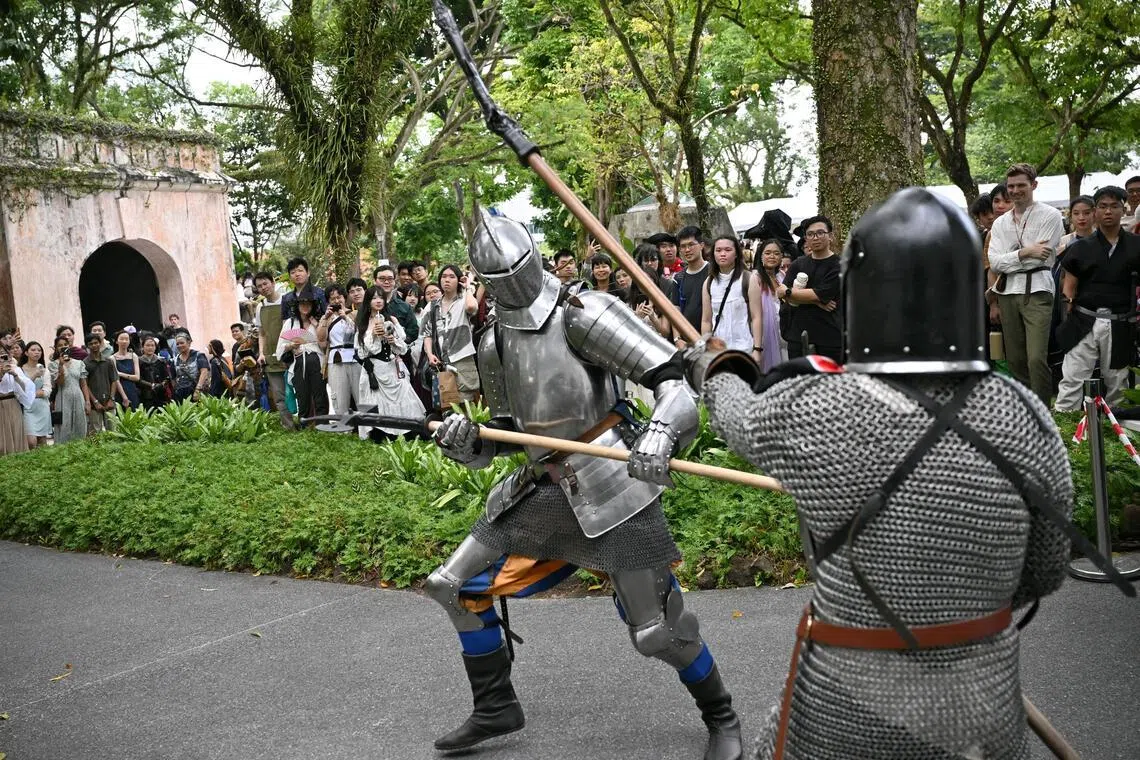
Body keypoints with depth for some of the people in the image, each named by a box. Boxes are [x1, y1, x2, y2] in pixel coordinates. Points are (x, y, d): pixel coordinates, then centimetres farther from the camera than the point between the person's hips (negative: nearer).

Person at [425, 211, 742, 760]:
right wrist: (464, 445, -8)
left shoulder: (583, 315, -16)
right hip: (543, 490, 7)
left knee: (656, 631, -3)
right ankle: (495, 710, 29)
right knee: (458, 586, 10)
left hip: (611, 491, -7)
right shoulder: (494, 345, 6)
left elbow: (671, 379, -21)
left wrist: (661, 433, -42)